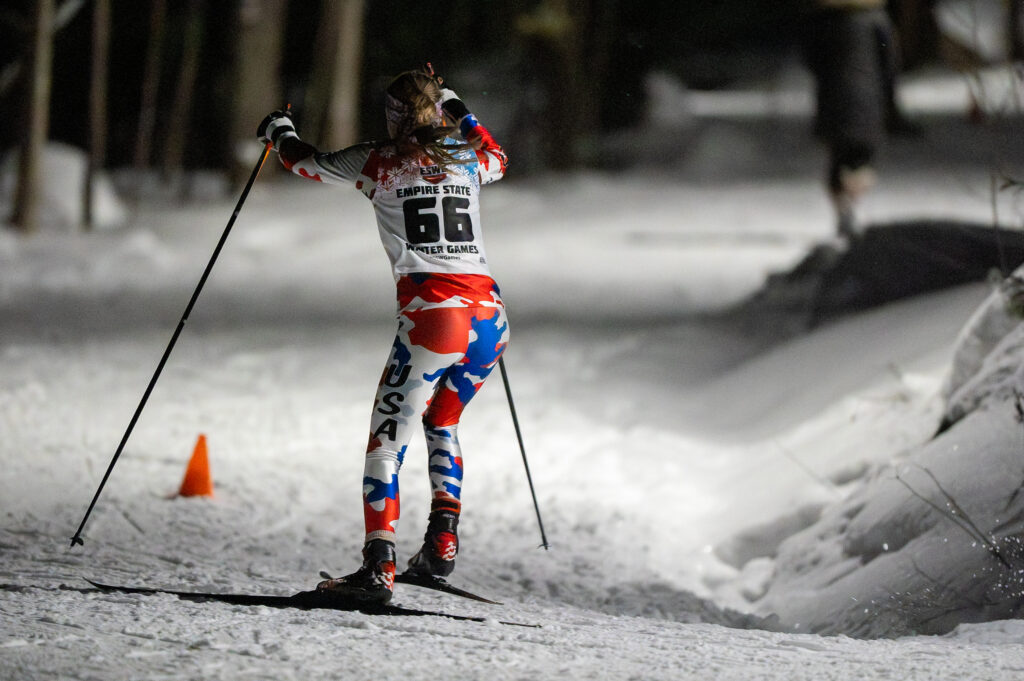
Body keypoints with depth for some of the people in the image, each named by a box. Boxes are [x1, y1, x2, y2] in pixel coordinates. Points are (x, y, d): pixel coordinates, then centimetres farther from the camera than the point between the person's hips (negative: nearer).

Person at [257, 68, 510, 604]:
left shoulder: (381, 163, 4)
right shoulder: (468, 159, 15)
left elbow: (307, 161, 21)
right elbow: (497, 157, 42)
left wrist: (279, 131, 42)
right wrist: (455, 108, 54)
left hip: (432, 316, -5)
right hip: (490, 318, 5)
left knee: (387, 439, -2)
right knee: (442, 422, 28)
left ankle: (379, 565, -14)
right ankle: (443, 541, 17)